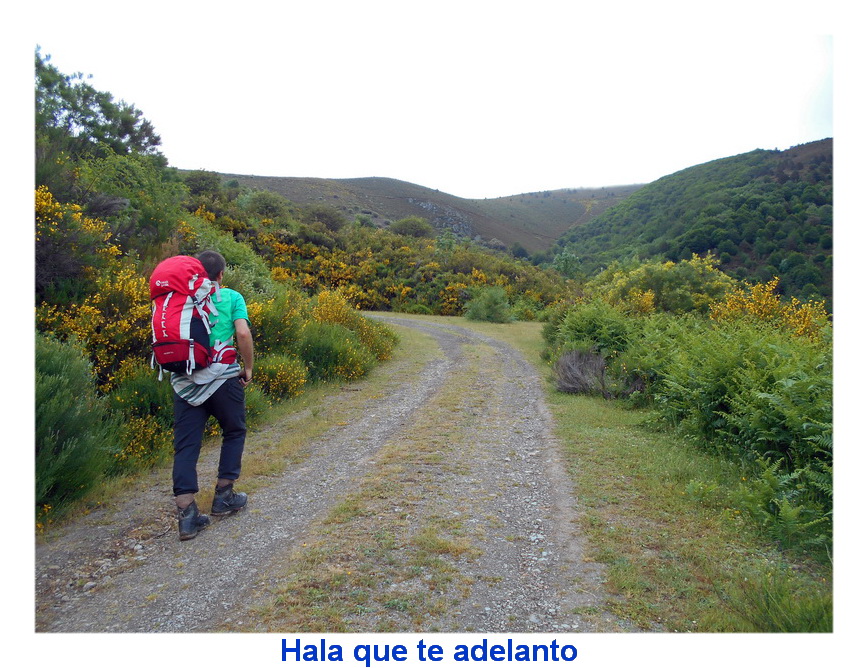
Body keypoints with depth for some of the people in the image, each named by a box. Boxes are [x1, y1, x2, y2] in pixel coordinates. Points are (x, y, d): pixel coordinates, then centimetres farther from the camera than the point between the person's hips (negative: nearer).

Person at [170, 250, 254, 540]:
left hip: (184, 381, 3)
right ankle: (223, 496, 23)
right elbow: (243, 333, -13)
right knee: (234, 433, 19)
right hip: (223, 378, -2)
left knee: (186, 445, 5)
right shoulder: (231, 297, 0)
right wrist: (248, 367, -1)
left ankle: (186, 514, 1)